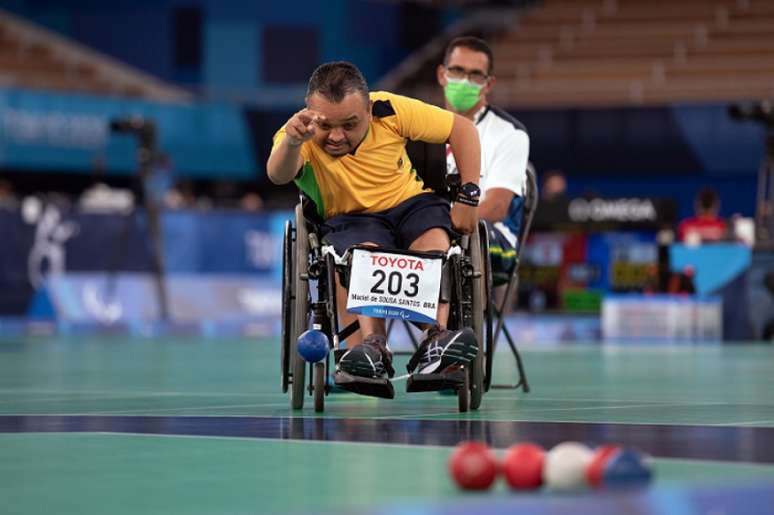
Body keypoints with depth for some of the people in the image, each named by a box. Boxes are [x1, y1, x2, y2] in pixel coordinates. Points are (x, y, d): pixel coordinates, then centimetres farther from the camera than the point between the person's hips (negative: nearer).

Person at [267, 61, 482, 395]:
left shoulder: (389, 111, -13)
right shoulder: (299, 137, -17)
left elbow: (461, 128, -3)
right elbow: (278, 176, -40)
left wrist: (468, 196, -10)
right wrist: (292, 142, -63)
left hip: (409, 202, 2)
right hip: (350, 220, -1)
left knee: (435, 240, -31)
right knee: (363, 251, -35)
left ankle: (436, 339, -46)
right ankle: (371, 346, -50)